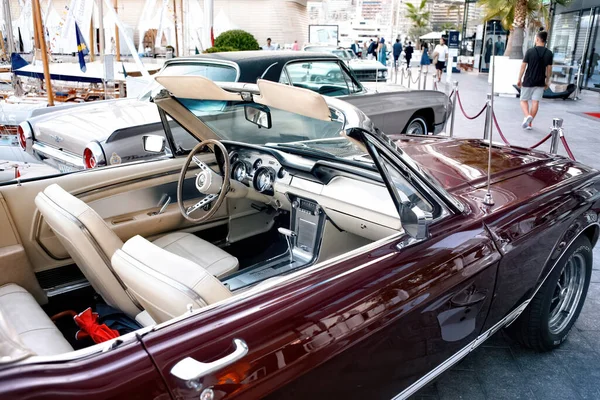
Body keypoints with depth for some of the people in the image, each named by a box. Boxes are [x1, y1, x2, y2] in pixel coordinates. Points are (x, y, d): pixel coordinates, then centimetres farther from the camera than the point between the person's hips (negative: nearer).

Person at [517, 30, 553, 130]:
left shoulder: (530, 51, -8)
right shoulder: (549, 53, 1)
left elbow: (523, 66, -6)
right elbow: (549, 69, 5)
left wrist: (519, 79, 3)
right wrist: (547, 81, 16)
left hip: (528, 81, -2)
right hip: (540, 83, 3)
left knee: (524, 100, 8)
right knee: (535, 102, 5)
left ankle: (527, 116, -18)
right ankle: (529, 123, 7)